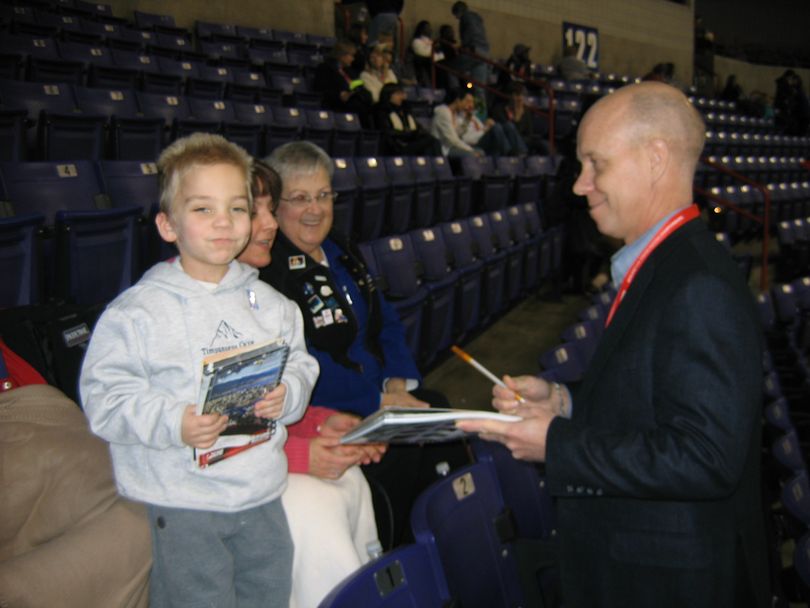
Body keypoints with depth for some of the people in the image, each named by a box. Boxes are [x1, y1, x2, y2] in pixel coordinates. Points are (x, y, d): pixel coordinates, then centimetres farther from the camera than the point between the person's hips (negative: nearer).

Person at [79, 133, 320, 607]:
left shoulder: (269, 304, 5)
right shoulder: (139, 311, -11)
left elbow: (301, 366, 9)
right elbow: (105, 396, -13)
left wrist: (287, 395, -13)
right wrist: (172, 422, -26)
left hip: (263, 496, 5)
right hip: (181, 502, -4)